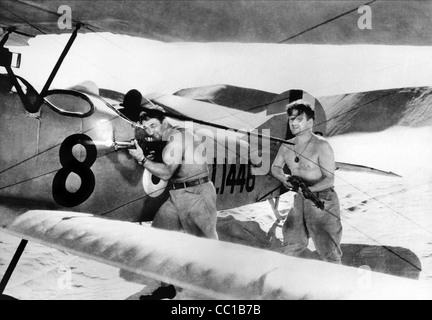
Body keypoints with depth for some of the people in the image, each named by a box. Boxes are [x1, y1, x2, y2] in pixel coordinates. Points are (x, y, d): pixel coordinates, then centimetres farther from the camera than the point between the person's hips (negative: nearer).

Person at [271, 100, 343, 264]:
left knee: (329, 253, -1)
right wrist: (284, 178, -2)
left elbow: (329, 179, -19)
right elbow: (275, 167, 20)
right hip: (299, 202, 6)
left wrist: (308, 189, -34)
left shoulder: (321, 146, -16)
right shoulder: (287, 146, 3)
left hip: (323, 203, -6)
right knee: (289, 249, 15)